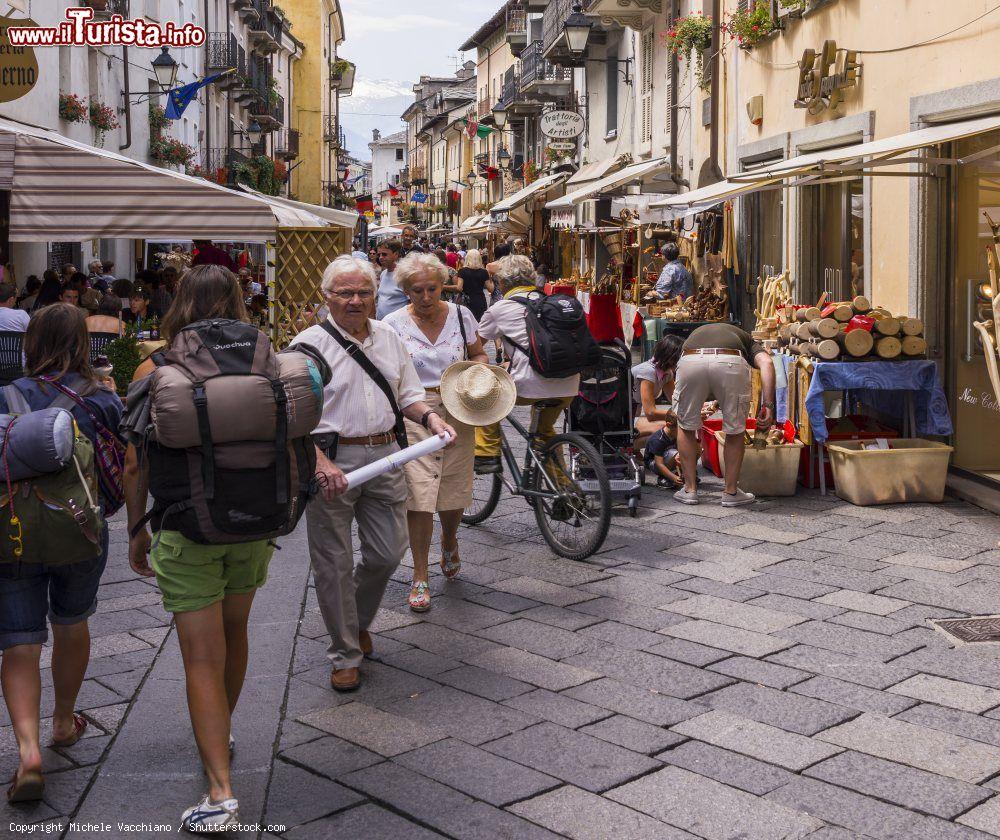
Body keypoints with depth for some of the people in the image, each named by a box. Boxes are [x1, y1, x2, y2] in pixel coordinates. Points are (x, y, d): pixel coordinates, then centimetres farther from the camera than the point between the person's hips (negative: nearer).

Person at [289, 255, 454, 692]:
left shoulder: (389, 337, 11)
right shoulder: (311, 343, -7)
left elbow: (407, 394, 18)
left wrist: (429, 416, -4)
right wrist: (320, 462, -23)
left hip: (384, 456, 5)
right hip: (331, 461, -5)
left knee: (388, 553, 10)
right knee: (334, 563, 4)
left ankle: (357, 619, 39)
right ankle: (345, 654, 19)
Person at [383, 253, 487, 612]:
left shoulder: (460, 315, 2)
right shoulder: (394, 324, -3)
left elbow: (479, 355, 15)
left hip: (457, 413, 2)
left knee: (454, 490, 10)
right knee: (419, 493, -9)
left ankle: (449, 541, 45)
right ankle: (420, 577, 4)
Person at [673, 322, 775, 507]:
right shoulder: (748, 341, 38)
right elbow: (766, 363, 10)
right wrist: (768, 406, 7)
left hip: (690, 361, 2)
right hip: (731, 363, -1)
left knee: (686, 426, 25)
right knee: (735, 430, 20)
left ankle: (690, 489, 28)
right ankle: (731, 492, 27)